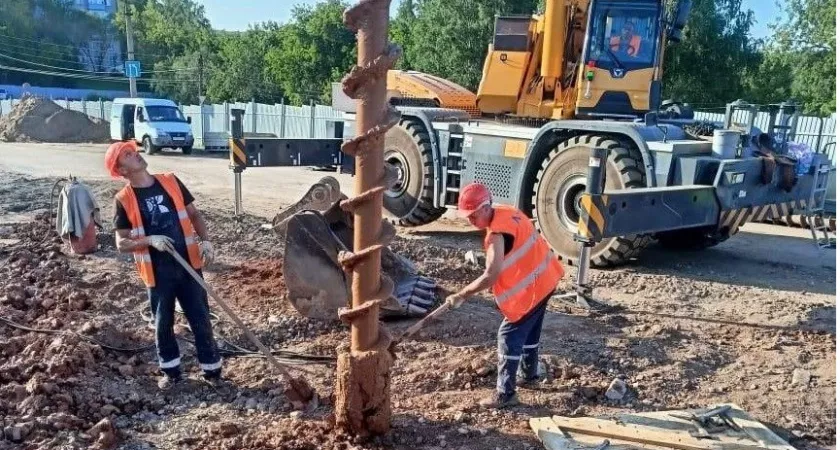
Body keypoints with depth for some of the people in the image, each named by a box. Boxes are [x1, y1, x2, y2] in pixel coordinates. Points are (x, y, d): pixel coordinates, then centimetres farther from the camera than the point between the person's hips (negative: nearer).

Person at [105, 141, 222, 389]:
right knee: (163, 323, 12)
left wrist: (205, 240, -6)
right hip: (157, 273, -1)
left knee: (201, 319, 6)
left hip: (188, 265, 2)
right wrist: (150, 240, -20)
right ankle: (171, 371, 30)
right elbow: (121, 243, -3)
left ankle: (213, 370, 19)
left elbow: (193, 213, 9)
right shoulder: (124, 200, -5)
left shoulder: (171, 182, 2)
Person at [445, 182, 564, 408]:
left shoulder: (497, 234, -25)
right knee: (530, 329, 24)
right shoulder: (508, 212, 2)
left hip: (531, 286, -10)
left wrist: (461, 295, -19)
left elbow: (490, 276, -28)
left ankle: (506, 393, 2)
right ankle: (530, 373, 42)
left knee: (510, 335, -3)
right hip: (544, 278, 10)